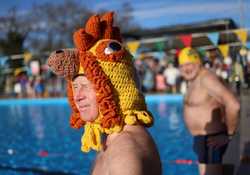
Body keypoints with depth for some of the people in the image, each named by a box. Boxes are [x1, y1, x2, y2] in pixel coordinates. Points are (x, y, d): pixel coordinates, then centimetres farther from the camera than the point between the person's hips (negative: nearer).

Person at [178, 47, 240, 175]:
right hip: (204, 138, 10)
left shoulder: (206, 78, -19)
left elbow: (233, 105, -28)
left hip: (211, 140, -10)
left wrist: (229, 133, -18)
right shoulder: (193, 81, 12)